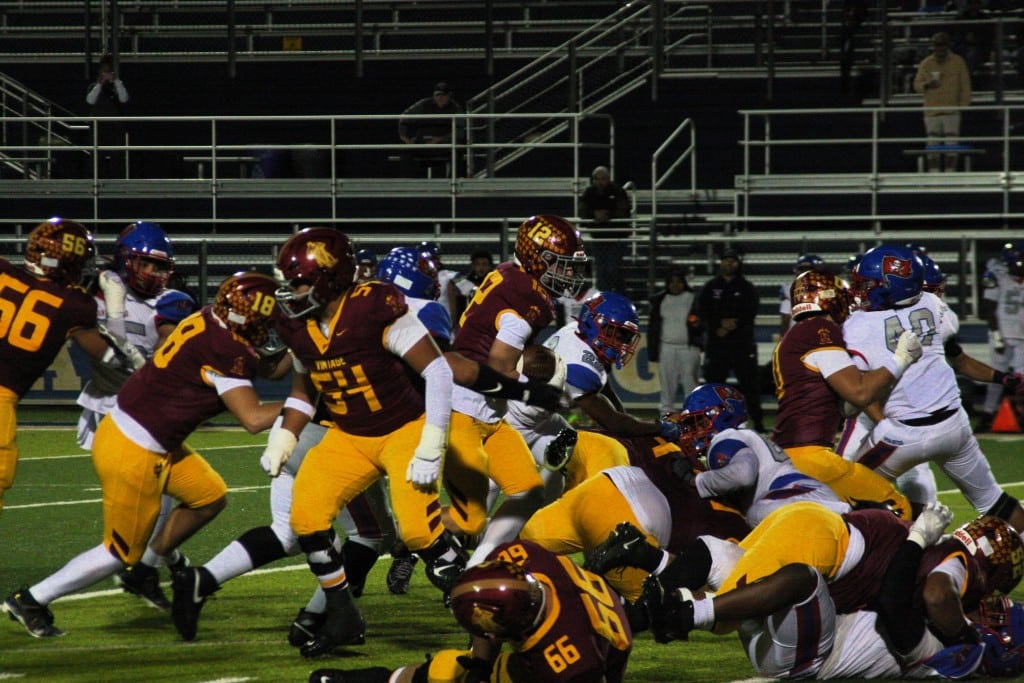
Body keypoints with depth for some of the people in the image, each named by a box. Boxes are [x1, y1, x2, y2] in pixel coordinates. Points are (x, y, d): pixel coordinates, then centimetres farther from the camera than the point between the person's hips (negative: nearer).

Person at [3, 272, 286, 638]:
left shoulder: (206, 320, 4)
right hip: (132, 454, -9)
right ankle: (30, 601, 14)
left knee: (210, 497, 18)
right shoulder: (225, 351, -23)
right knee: (122, 551, 6)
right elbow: (253, 419, -24)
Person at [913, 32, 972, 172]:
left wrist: (964, 104, -3)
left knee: (951, 144, -6)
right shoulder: (926, 64, 9)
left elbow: (965, 85, 7)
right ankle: (934, 174, -2)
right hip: (931, 111, 1)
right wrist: (927, 85, -10)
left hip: (951, 111, -1)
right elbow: (917, 85, 12)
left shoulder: (957, 62, 6)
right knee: (933, 147, -2)